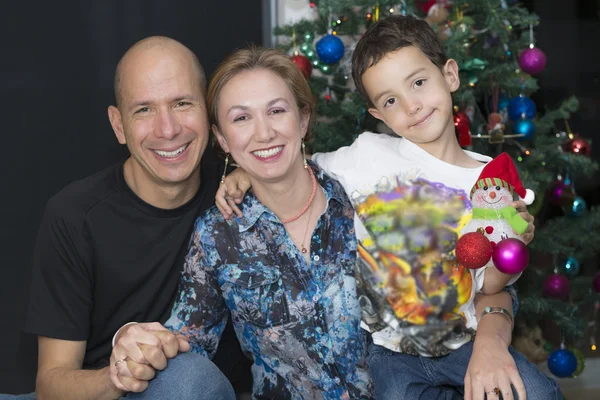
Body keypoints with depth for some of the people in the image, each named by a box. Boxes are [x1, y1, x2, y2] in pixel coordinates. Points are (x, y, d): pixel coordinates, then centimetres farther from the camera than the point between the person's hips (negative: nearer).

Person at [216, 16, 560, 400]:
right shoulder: (368, 155, -2)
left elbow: (496, 282, 1)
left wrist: (491, 338, -19)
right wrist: (245, 172, -9)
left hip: (466, 343, 1)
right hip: (390, 350, -1)